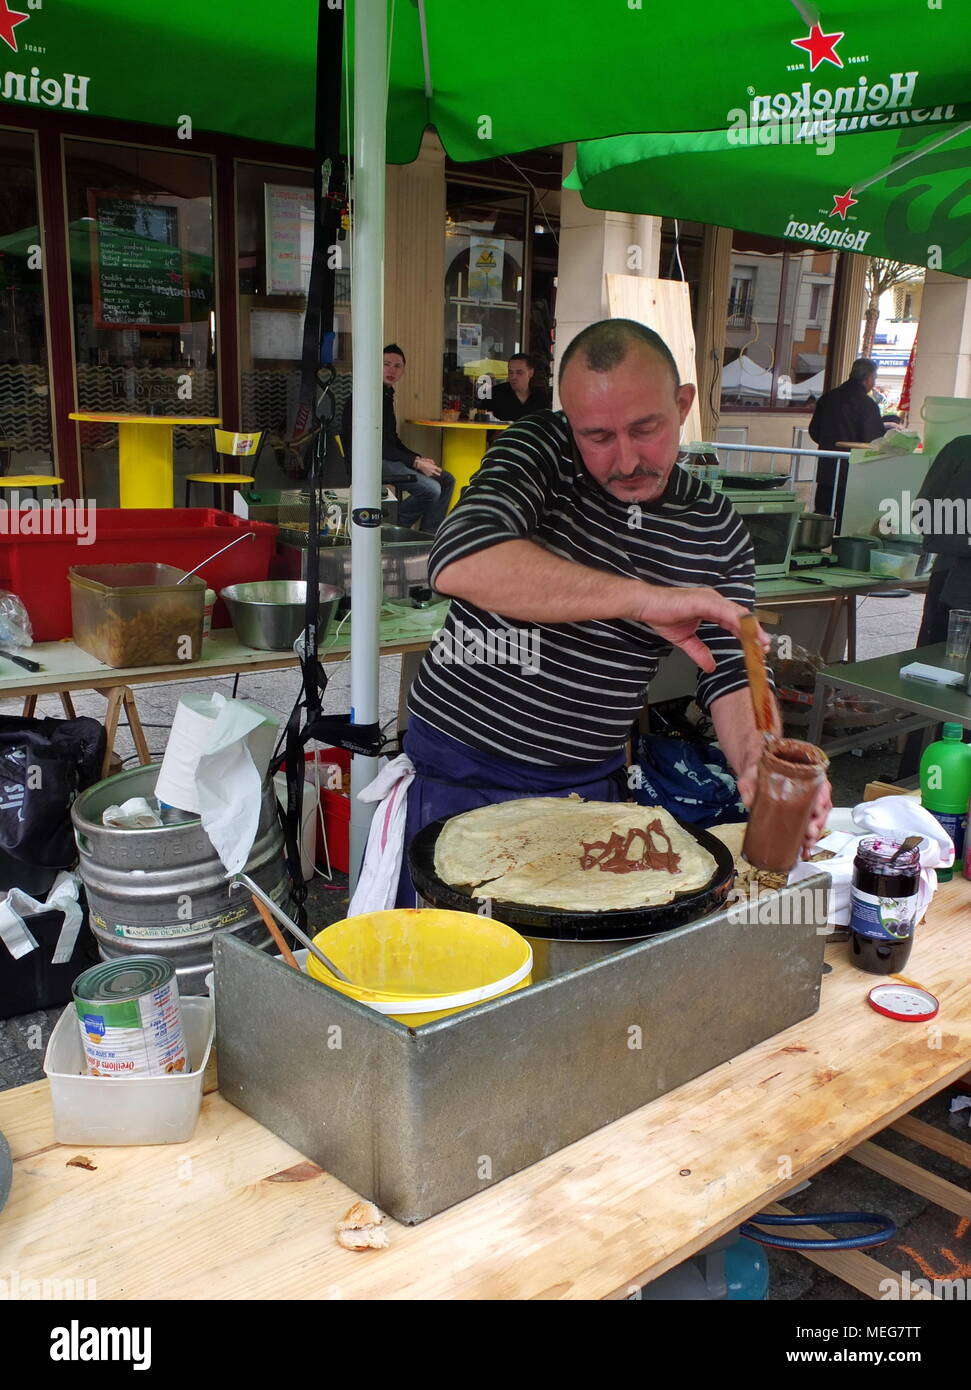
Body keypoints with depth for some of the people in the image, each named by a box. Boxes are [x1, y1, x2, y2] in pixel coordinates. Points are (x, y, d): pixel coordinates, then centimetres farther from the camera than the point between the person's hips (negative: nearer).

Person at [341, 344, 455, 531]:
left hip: (387, 458, 10)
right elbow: (378, 445, -19)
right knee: (431, 489, -23)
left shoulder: (387, 396, 19)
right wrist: (416, 463, -18)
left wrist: (419, 459, 7)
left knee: (446, 480, 5)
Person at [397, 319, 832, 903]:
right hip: (462, 772, -3)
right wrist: (643, 598, -37)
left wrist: (758, 760, -26)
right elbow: (459, 562, -30)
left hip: (594, 782, 3)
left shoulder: (720, 532, -1)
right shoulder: (539, 451, -12)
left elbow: (731, 674, -2)